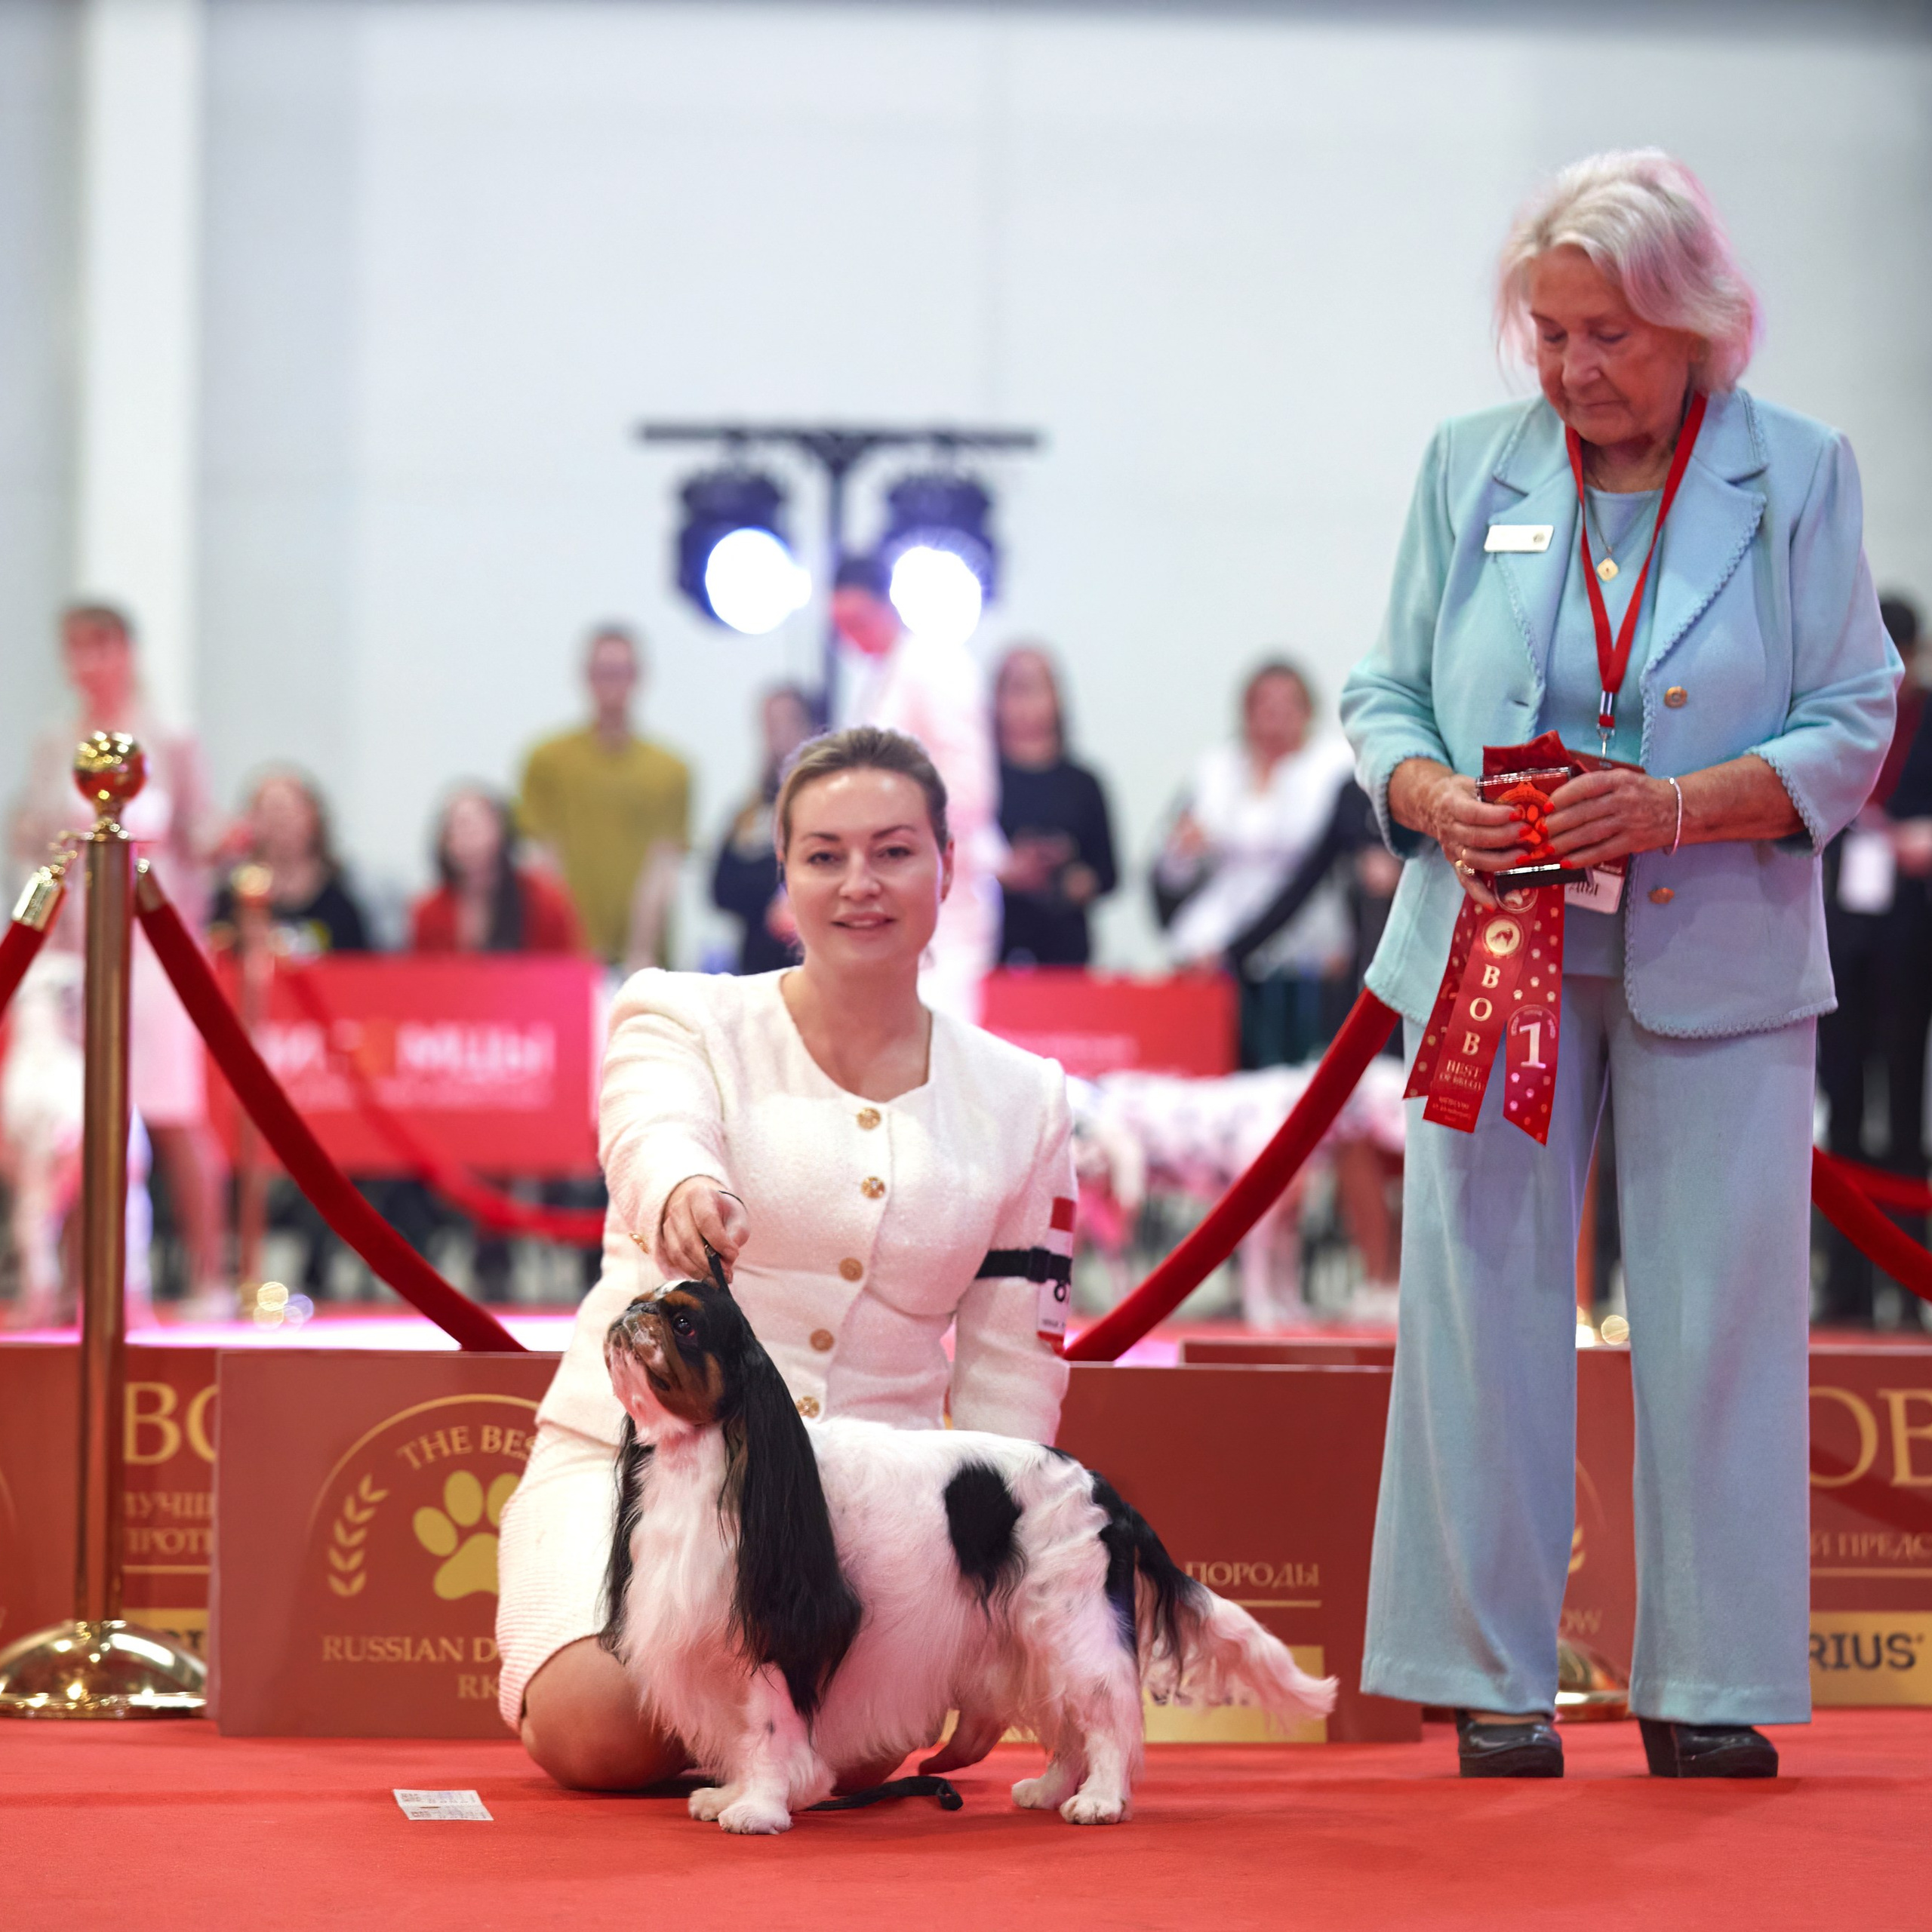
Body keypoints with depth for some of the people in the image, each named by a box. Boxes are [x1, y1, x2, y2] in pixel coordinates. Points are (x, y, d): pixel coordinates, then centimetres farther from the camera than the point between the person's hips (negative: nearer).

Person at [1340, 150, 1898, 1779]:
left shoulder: (1798, 476, 2)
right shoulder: (1470, 468, 8)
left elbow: (1852, 730, -2)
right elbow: (1385, 696, 10)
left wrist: (1680, 807, -17)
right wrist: (1435, 803, -12)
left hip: (1718, 958, -2)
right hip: (1494, 947, 2)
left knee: (1717, 1311, -1)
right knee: (1484, 1295, 1)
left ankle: (1707, 1685, 8)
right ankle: (1494, 1677, 9)